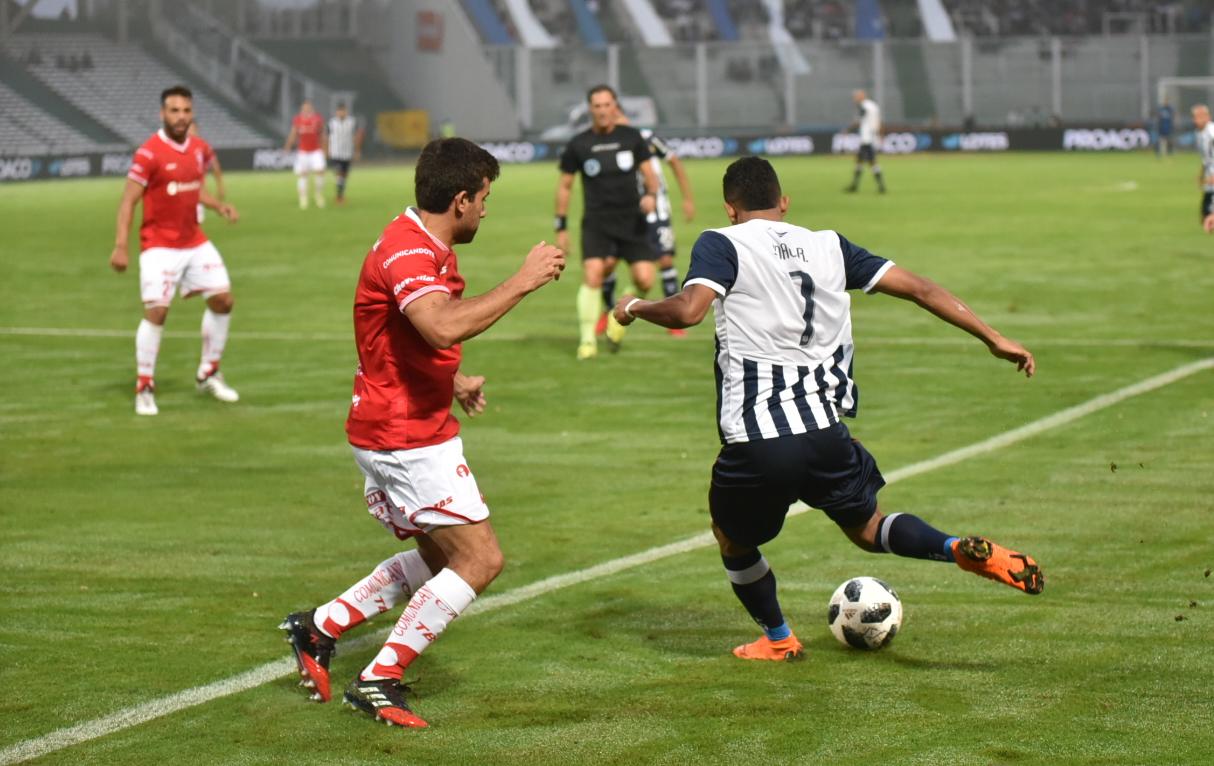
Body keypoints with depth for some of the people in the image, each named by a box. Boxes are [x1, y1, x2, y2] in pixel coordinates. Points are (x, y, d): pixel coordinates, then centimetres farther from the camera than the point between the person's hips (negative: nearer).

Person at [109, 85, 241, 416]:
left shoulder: (199, 148, 3)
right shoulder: (148, 153, -16)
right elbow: (128, 201, -14)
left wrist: (220, 206, 3)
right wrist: (120, 246, -21)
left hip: (195, 242, 7)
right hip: (160, 246, -7)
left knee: (223, 300, 5)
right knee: (157, 311, -13)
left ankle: (209, 374, 22)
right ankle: (144, 388, 1)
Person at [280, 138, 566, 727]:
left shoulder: (427, 247, 12)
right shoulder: (407, 252, -22)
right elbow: (444, 327, -41)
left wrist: (455, 380, 16)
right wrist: (521, 283, -33)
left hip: (392, 432, 11)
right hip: (407, 440, -11)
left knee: (439, 558, 20)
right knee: (480, 559, -6)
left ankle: (320, 628, 22)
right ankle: (378, 681, -3)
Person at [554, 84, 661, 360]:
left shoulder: (631, 137, 2)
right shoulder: (578, 145, 0)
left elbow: (649, 173, 7)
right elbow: (564, 185, 8)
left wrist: (651, 195, -15)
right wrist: (561, 227, 6)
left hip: (632, 220, 1)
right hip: (596, 222, -1)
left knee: (645, 280, -10)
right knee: (592, 274, -21)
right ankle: (587, 340, -10)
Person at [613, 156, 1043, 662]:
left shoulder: (722, 245, 0)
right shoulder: (829, 247, 14)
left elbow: (688, 311, -17)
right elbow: (920, 289, 11)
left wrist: (636, 307, 4)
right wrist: (993, 338, 16)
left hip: (754, 443, -4)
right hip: (826, 432, 4)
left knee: (732, 539, 24)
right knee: (869, 530, 22)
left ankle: (778, 640, 37)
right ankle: (964, 549, -3)